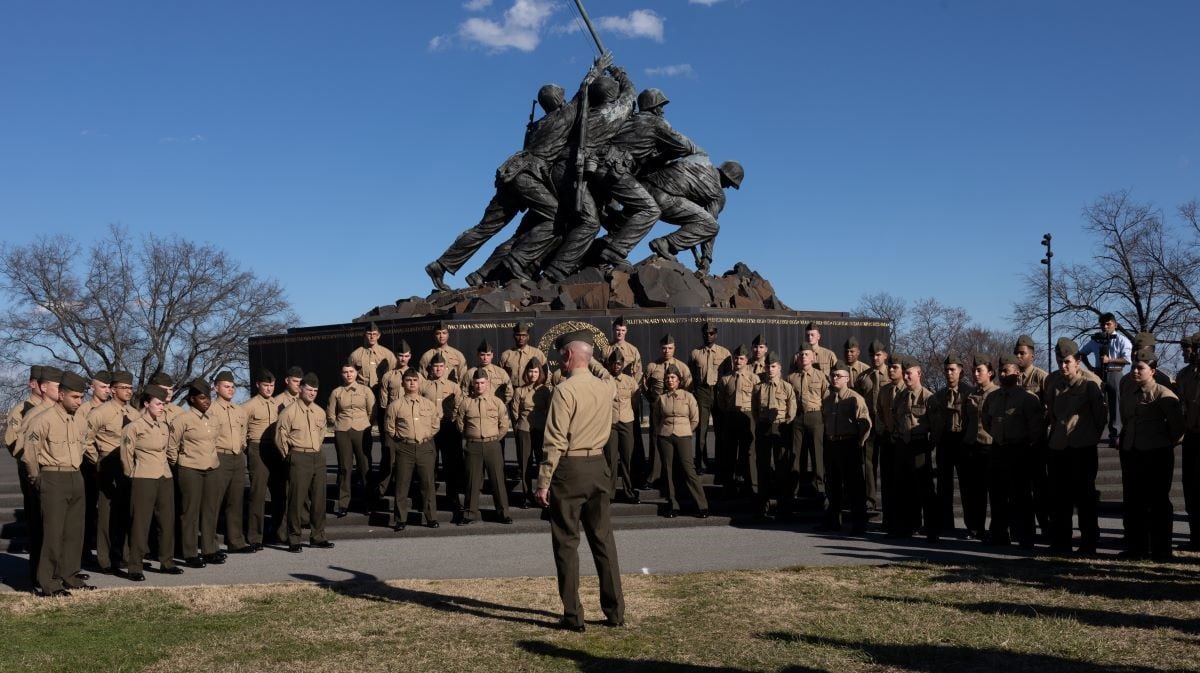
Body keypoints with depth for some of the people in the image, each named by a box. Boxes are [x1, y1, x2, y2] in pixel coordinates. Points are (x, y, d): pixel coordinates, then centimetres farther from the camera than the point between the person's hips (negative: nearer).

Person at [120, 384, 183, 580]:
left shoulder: (164, 425, 11)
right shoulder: (134, 426, -8)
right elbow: (126, 454, -3)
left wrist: (175, 463, 20)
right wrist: (133, 475, 5)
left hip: (165, 478, 6)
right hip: (144, 480, -6)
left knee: (167, 521, 9)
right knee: (140, 523, -4)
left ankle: (167, 562, 19)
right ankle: (134, 568, 2)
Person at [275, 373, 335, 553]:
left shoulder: (320, 412, 10)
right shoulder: (289, 412, -7)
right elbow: (280, 438, -3)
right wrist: (291, 456, 3)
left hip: (318, 457, 6)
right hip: (299, 459, -6)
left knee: (319, 499, 9)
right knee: (297, 499, -4)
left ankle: (317, 537, 20)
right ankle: (294, 540, 5)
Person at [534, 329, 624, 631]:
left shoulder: (565, 390, -14)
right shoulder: (606, 389, 6)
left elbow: (555, 441, -16)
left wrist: (543, 482, -12)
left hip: (569, 469, -6)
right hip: (598, 465, 6)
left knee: (567, 542, 3)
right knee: (603, 538, 11)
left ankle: (573, 615, 7)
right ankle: (615, 611, 15)